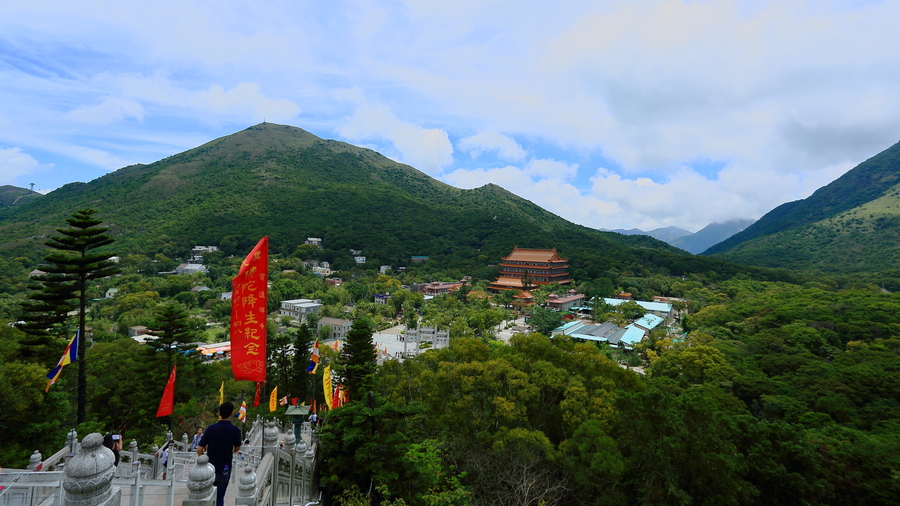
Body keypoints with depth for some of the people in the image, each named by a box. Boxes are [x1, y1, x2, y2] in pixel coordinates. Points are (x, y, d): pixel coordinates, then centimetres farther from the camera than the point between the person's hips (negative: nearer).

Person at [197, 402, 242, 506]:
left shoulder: (210, 428, -10)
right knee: (220, 497, 10)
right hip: (225, 468, -2)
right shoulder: (235, 430, -14)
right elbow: (237, 448, 3)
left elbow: (199, 449, -8)